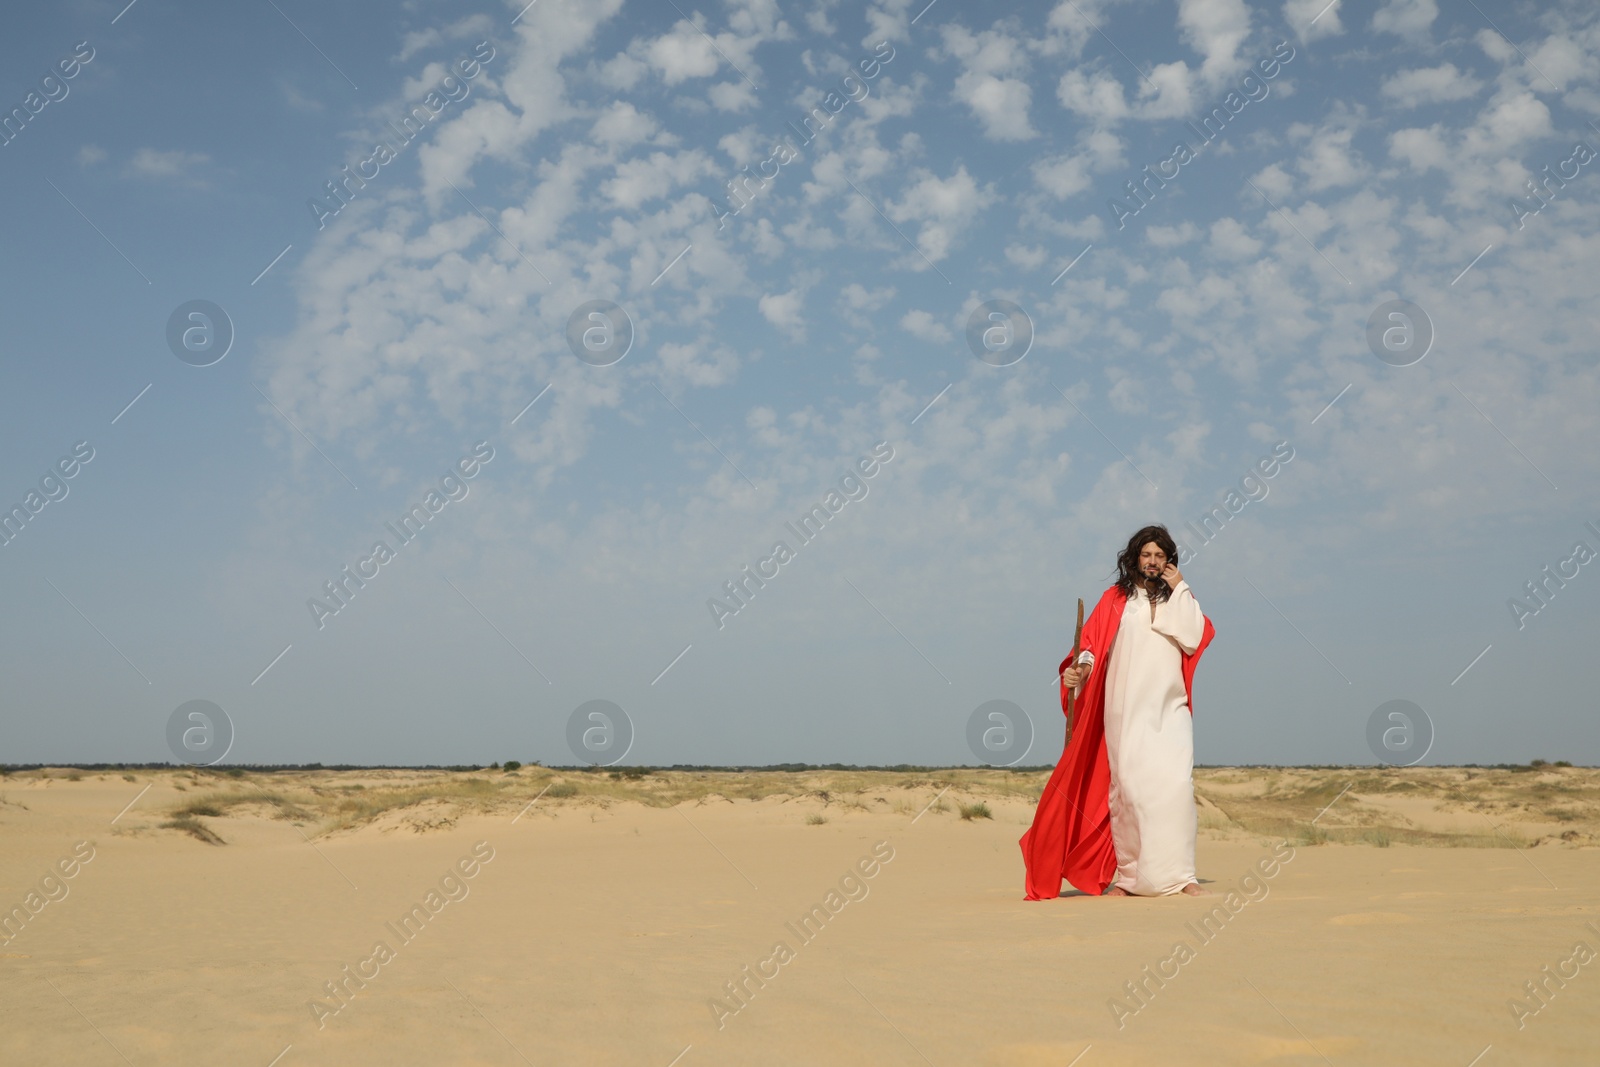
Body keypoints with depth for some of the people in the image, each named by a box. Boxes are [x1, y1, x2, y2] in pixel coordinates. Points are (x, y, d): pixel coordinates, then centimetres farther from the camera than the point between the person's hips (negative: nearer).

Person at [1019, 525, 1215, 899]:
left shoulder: (1179, 600, 14)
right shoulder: (1116, 599, 9)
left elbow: (1194, 639, -3)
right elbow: (1093, 642, 0)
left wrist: (1180, 588, -1)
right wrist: (1079, 668, -20)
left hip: (1170, 710, 1)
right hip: (1125, 710, -1)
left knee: (1175, 783, -14)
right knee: (1127, 788, -4)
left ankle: (1180, 874, -11)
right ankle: (1128, 876, 3)